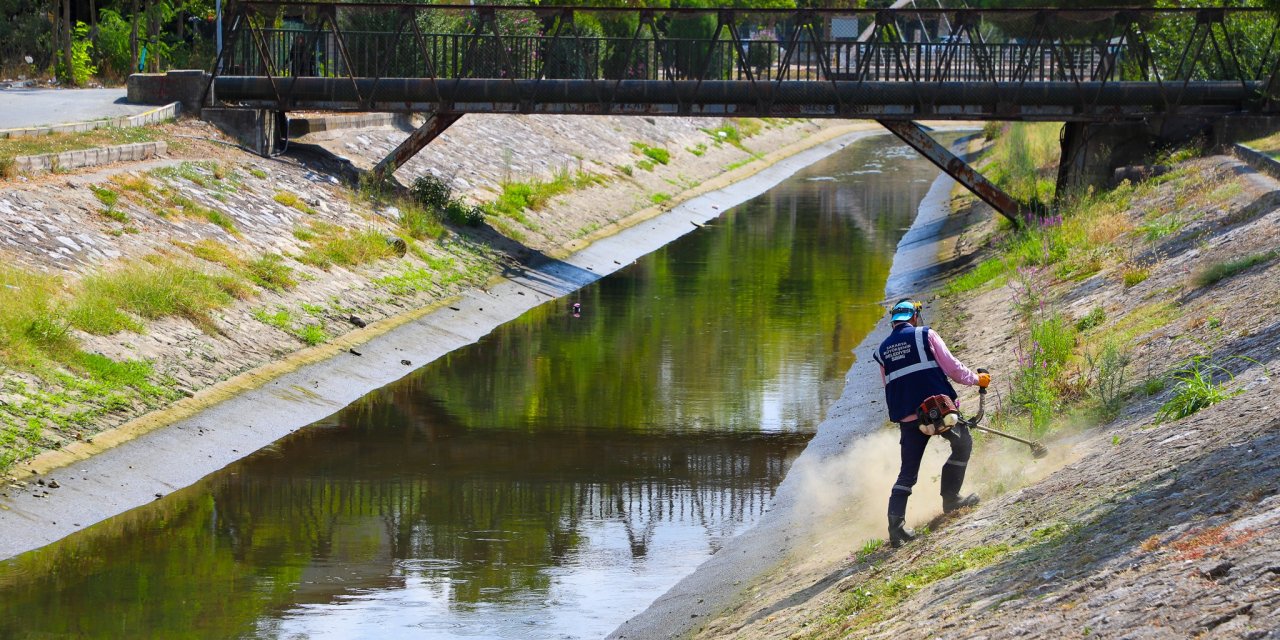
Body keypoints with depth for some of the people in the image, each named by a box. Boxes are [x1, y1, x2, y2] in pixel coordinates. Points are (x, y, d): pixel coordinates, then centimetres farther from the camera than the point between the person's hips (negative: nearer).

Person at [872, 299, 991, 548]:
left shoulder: (883, 350, 15)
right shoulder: (925, 335, 2)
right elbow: (951, 367, -1)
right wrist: (976, 378, 15)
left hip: (906, 417, 4)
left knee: (907, 472, 6)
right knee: (962, 444, 21)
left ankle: (896, 521, -10)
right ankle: (950, 498, 16)